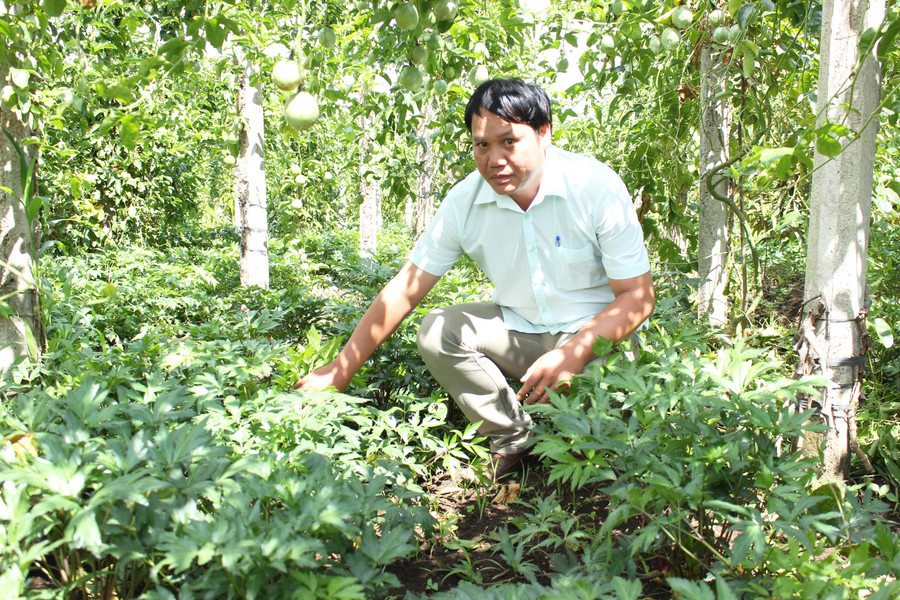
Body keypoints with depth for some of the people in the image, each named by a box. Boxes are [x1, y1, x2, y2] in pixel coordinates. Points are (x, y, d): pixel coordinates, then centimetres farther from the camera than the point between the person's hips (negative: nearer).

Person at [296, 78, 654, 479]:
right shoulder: (465, 201, -10)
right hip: (520, 327, 4)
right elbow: (406, 289, -7)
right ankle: (515, 438, -4)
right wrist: (339, 371, -9)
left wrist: (574, 352, -34)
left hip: (596, 331, -3)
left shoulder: (597, 187, -19)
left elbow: (638, 296, -17)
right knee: (437, 331, -18)